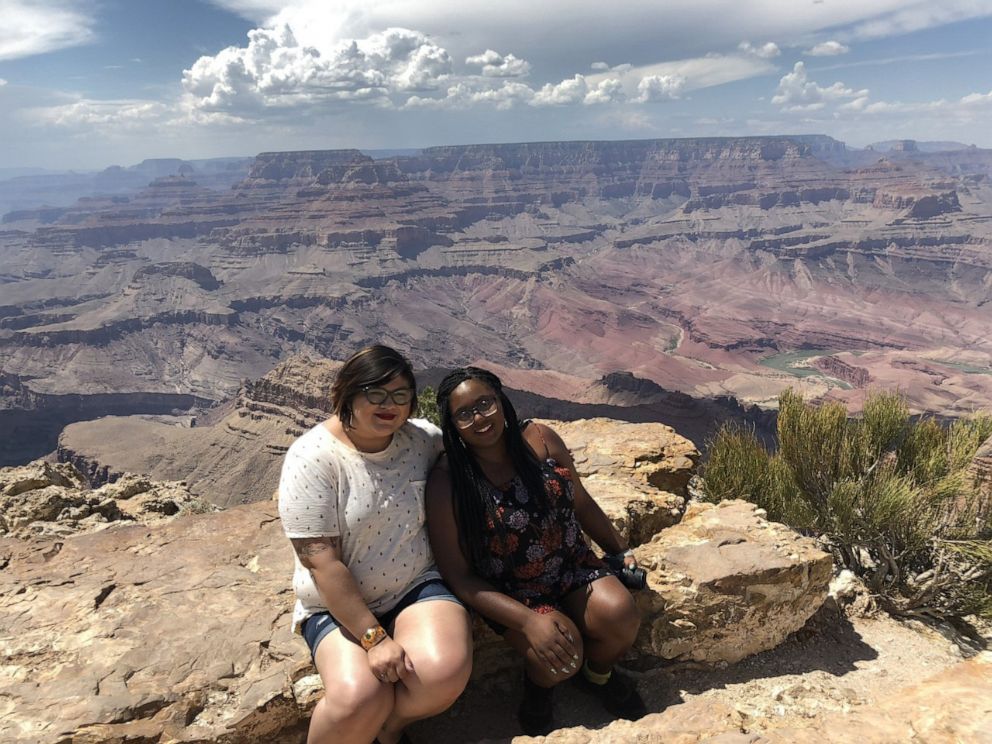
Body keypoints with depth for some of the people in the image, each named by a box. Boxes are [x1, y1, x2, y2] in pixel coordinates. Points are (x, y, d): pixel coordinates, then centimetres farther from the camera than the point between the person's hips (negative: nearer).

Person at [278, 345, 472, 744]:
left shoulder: (420, 438, -2)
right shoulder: (312, 457, -15)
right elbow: (322, 563, -18)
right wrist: (374, 637, -21)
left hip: (417, 588, 4)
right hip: (339, 605, -3)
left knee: (446, 671, -25)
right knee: (359, 701, -30)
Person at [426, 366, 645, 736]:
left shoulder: (540, 439, -8)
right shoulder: (447, 483, -18)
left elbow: (581, 503, 8)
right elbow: (458, 576, -15)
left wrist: (621, 550, 14)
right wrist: (529, 621, -24)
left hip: (571, 565, 4)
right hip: (508, 592, -3)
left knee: (621, 615, -20)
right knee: (558, 657, -26)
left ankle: (597, 673, 16)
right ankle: (537, 683, 13)